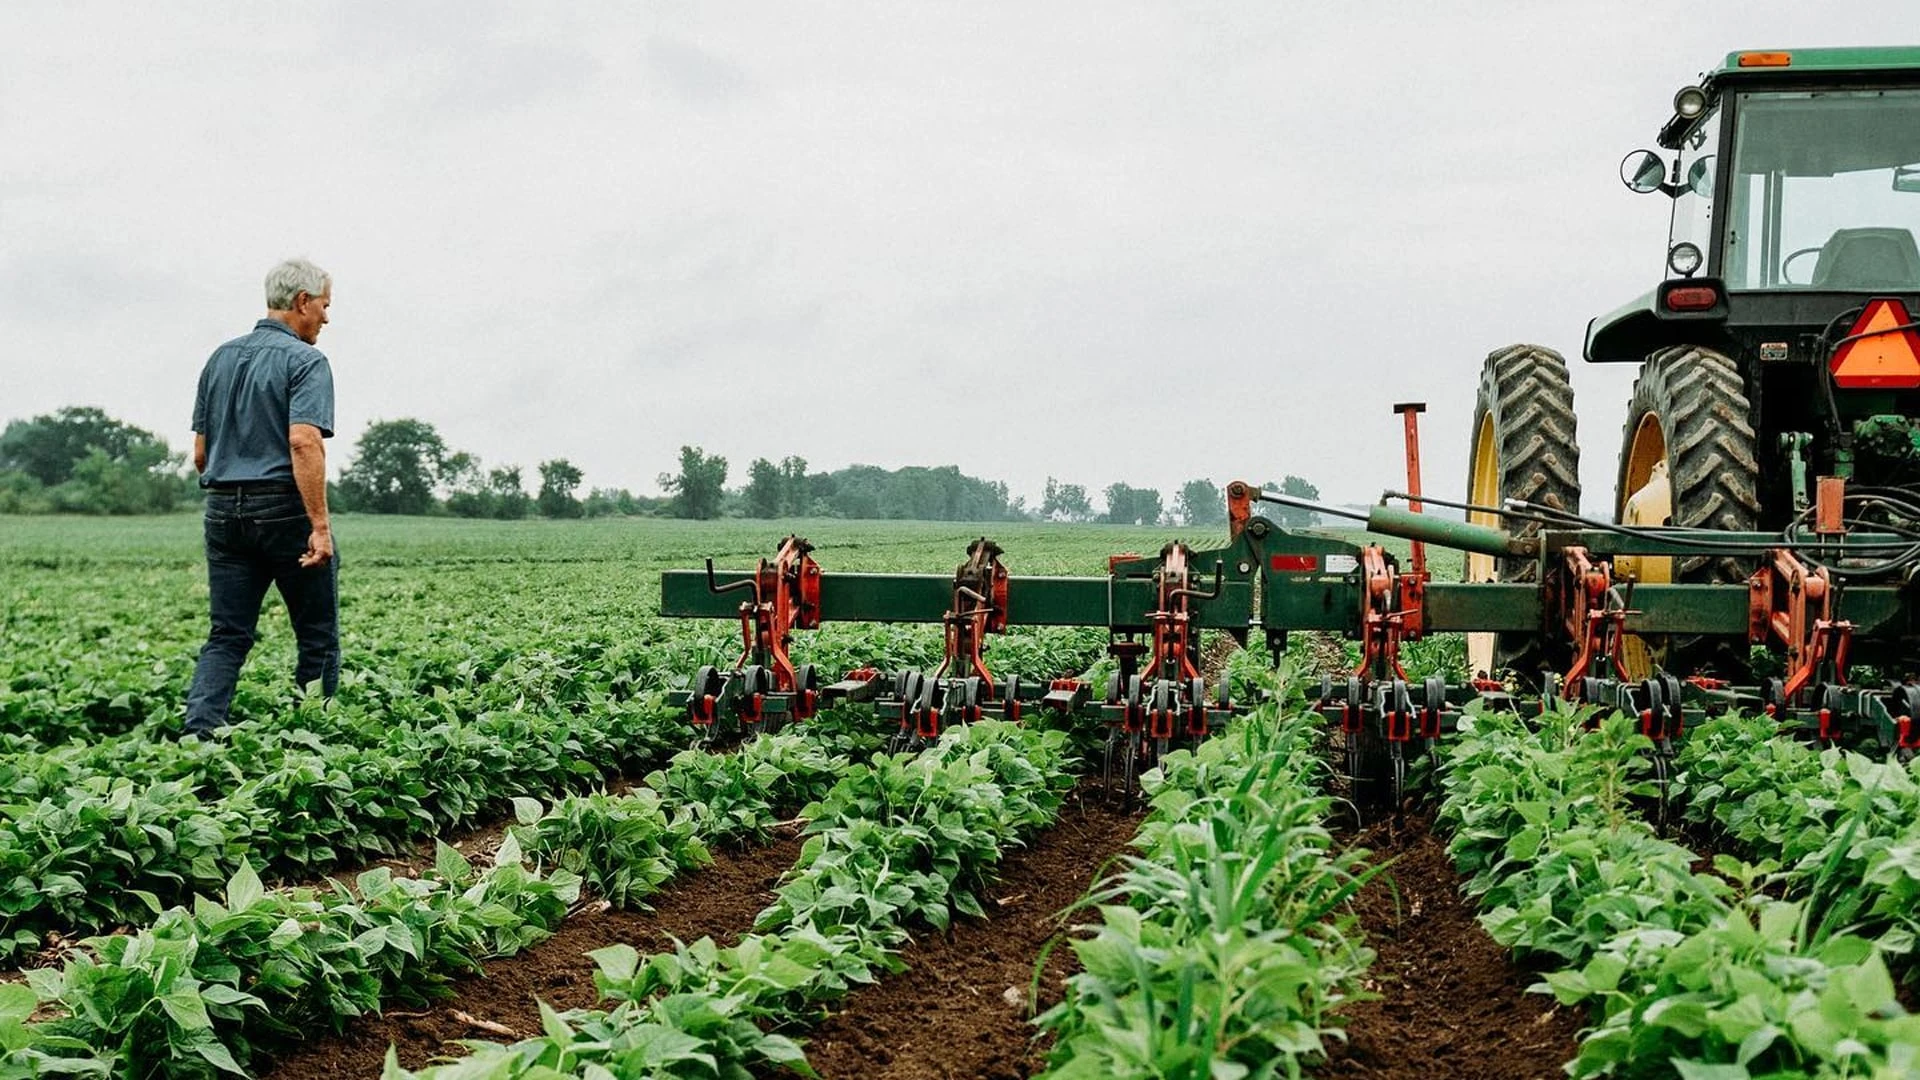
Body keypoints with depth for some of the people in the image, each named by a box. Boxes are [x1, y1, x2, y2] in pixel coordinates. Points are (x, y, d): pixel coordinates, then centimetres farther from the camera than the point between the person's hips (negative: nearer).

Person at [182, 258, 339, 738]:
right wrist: (320, 526, -24)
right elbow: (304, 443, -22)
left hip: (223, 509, 6)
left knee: (227, 636, 5)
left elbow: (200, 453, 14)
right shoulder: (305, 361, -8)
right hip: (284, 509, -6)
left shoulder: (221, 358, 14)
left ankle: (198, 732, -12)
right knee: (318, 638, 7)